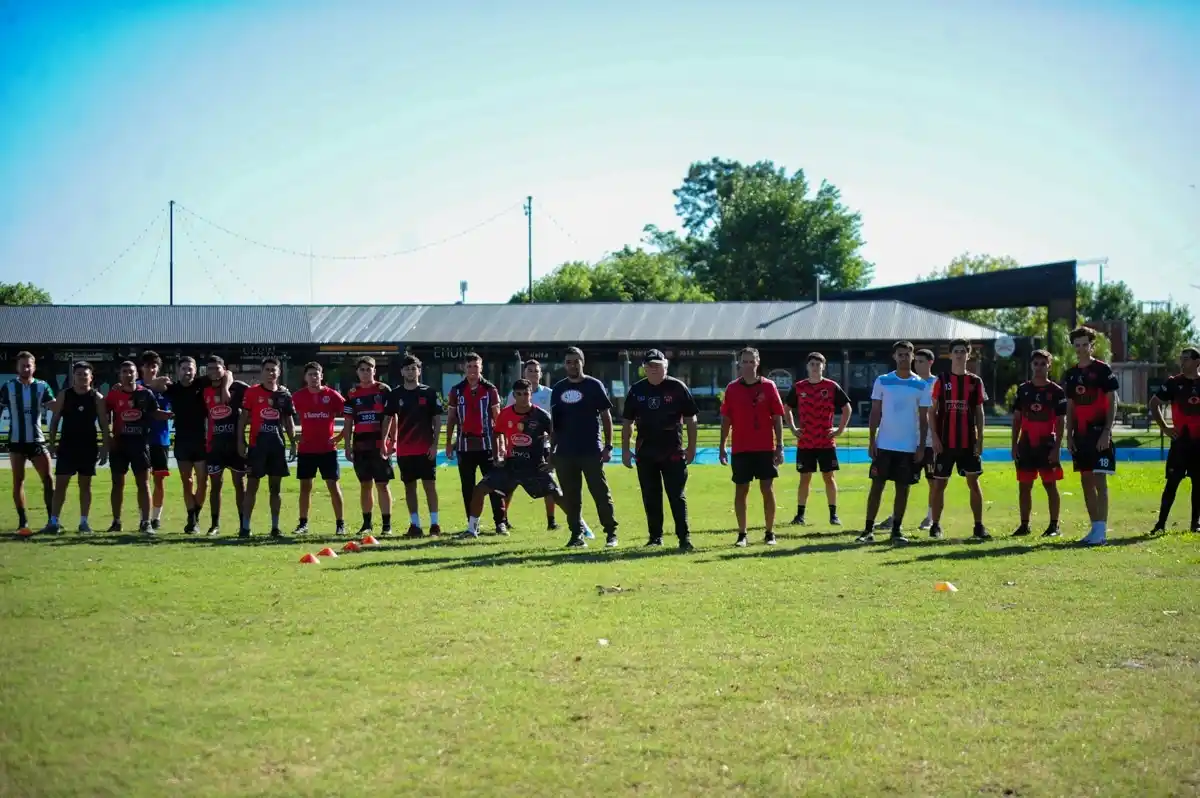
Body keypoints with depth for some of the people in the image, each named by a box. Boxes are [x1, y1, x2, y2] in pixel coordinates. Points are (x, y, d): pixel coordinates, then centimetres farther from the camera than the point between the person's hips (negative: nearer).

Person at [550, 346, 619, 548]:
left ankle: (611, 532, 5)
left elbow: (606, 416, 1)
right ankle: (576, 534, 13)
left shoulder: (594, 385, 1)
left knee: (601, 493, -2)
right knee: (570, 497, 5)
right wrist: (551, 449, 11)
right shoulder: (558, 389, 11)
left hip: (591, 451, -4)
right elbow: (554, 421, 15)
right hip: (564, 452, 4)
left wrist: (608, 446, -5)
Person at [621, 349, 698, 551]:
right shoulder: (637, 390, 7)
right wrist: (625, 449, 6)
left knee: (677, 496, -3)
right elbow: (627, 422, 12)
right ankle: (655, 536, 16)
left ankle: (684, 538, -2)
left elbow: (690, 419, 1)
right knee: (650, 498, 7)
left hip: (673, 452, -3)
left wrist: (691, 447, -3)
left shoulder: (677, 387, -1)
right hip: (645, 453, 3)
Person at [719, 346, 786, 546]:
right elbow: (726, 419, 7)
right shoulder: (732, 388, 4)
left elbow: (777, 417, 1)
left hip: (765, 448, -1)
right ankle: (742, 534, 10)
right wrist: (722, 447, 3)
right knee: (741, 490, 3)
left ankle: (770, 533, 9)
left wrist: (780, 446, -4)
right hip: (740, 449, 1)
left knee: (767, 489, 0)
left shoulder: (768, 386, 0)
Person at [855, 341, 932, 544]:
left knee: (903, 488, 4)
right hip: (884, 444, 0)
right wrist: (871, 441, -3)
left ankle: (896, 530, 12)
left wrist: (921, 446, -2)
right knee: (877, 485, -1)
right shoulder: (882, 381, 2)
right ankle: (868, 530, 2)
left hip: (909, 446, 0)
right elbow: (875, 412, 4)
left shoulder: (921, 385, 2)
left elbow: (924, 418, 4)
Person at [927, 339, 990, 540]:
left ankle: (979, 526, 4)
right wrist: (935, 437, -8)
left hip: (969, 442, 1)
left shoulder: (975, 381, 6)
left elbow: (979, 412, 8)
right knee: (939, 483, 3)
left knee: (973, 482, 0)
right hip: (945, 442, -1)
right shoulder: (941, 380, 2)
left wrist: (980, 439, 0)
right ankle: (935, 525, 12)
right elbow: (932, 411, 1)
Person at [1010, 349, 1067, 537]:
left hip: (1047, 445, -4)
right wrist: (1014, 446, 4)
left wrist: (1056, 448, -11)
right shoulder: (1023, 389, 9)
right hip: (1026, 445, 4)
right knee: (1024, 486, 6)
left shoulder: (1056, 391, -1)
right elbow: (1016, 419, 11)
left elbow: (1061, 422, -3)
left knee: (1050, 485, -1)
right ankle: (1024, 525, 14)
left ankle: (1054, 525, 4)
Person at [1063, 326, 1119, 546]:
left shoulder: (1103, 370, -5)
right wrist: (1069, 435, 9)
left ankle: (1101, 530, -12)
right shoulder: (1071, 374, 13)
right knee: (1086, 481, 8)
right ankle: (1095, 527, 14)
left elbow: (1112, 402, -7)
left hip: (1099, 433, -7)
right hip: (1080, 435, 7)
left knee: (1099, 480, -10)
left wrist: (1107, 431, -15)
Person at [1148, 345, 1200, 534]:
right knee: (1172, 482, -5)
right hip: (1180, 440, -1)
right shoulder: (1174, 383, -1)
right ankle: (1161, 523, -3)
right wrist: (1164, 427, 0)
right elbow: (1154, 403, 7)